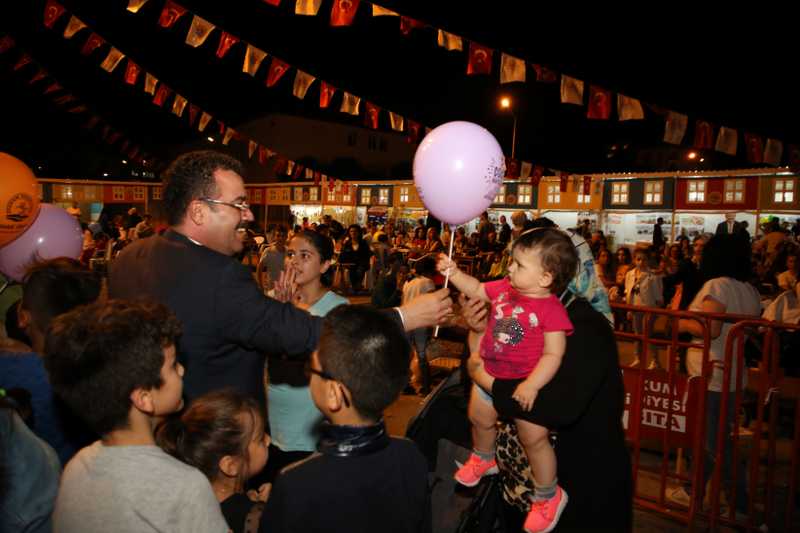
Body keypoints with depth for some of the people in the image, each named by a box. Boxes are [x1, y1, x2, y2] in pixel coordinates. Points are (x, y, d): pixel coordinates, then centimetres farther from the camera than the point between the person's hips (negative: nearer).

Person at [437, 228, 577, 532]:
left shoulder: (552, 309, -24)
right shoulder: (504, 288, -5)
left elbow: (553, 354, -24)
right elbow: (476, 290, 12)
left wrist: (531, 385, -31)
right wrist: (454, 272, 0)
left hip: (524, 384, -7)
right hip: (489, 374, 7)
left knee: (533, 439, 3)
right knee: (480, 419, 25)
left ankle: (549, 496, 28)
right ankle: (484, 460, 57)